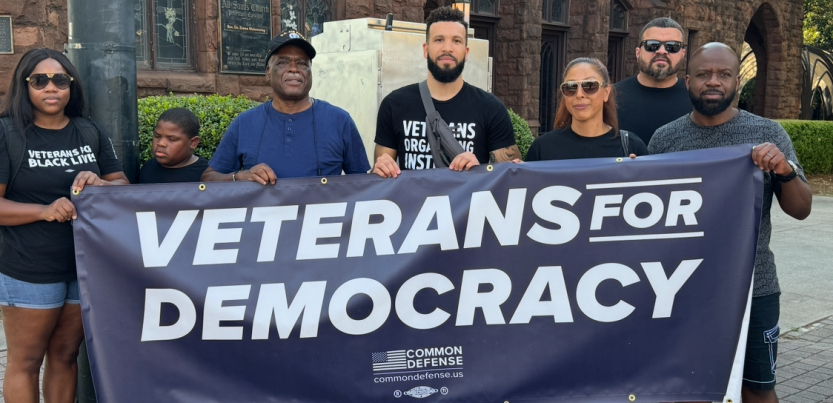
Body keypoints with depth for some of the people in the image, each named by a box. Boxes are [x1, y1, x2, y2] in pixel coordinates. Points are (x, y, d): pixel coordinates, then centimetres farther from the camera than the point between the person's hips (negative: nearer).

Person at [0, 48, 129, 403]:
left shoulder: (90, 133, 5)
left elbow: (125, 185, 8)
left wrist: (100, 185, -15)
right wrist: (45, 210, -27)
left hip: (88, 266, 4)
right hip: (29, 271, -4)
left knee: (66, 354, 15)